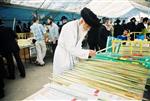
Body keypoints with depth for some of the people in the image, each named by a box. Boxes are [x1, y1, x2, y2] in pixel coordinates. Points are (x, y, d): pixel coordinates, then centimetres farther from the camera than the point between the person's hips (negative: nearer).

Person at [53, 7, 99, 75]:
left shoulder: (84, 29, -1)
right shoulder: (69, 27, -25)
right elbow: (70, 48, -27)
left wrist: (79, 55, 0)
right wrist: (88, 52, -23)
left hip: (73, 57, 7)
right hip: (63, 58, -7)